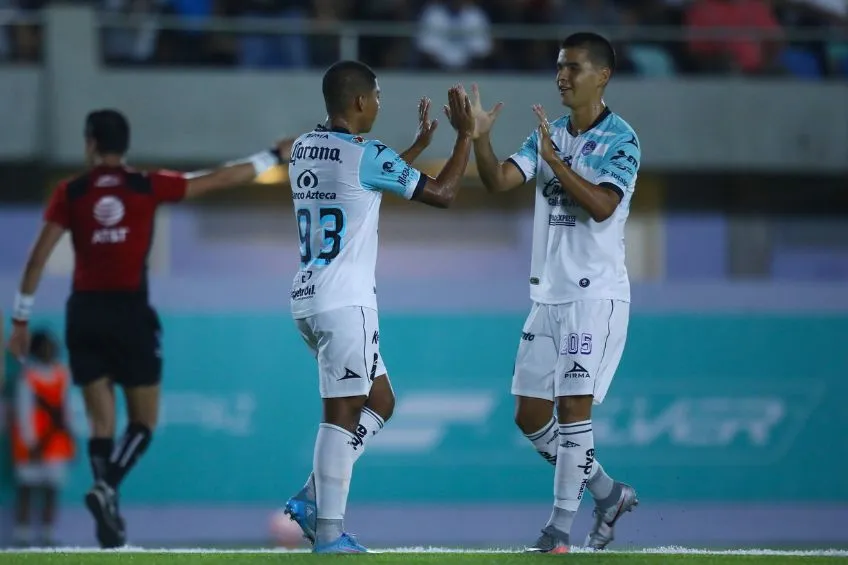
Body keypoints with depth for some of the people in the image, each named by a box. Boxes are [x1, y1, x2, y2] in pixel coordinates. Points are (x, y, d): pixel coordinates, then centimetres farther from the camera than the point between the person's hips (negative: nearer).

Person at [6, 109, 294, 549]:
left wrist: (21, 318, 2)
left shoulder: (70, 194, 1)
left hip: (84, 314, 2)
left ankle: (109, 514, -2)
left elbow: (38, 257, -3)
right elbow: (222, 179, 4)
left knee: (101, 422, 6)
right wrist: (276, 156, 16)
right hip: (130, 312, -2)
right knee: (143, 421, 6)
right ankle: (106, 488, -19)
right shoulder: (147, 187, -1)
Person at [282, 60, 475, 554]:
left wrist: (422, 140, 31)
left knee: (379, 404, 17)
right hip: (345, 304, -9)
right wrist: (466, 134, 4)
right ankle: (329, 533, -6)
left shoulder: (304, 148, 12)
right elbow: (442, 194, -6)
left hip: (309, 301, 9)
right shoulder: (365, 155, -13)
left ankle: (313, 499, 10)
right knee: (344, 413, -5)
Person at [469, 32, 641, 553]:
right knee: (531, 416, 7)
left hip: (597, 293, -7)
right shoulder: (549, 134, 12)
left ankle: (563, 524, -4)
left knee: (572, 407, -10)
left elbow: (602, 205, -20)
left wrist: (554, 159, -24)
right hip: (549, 294, 7)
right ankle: (607, 494, 22)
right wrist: (479, 137, -13)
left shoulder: (620, 138, -8)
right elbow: (499, 181, 3)